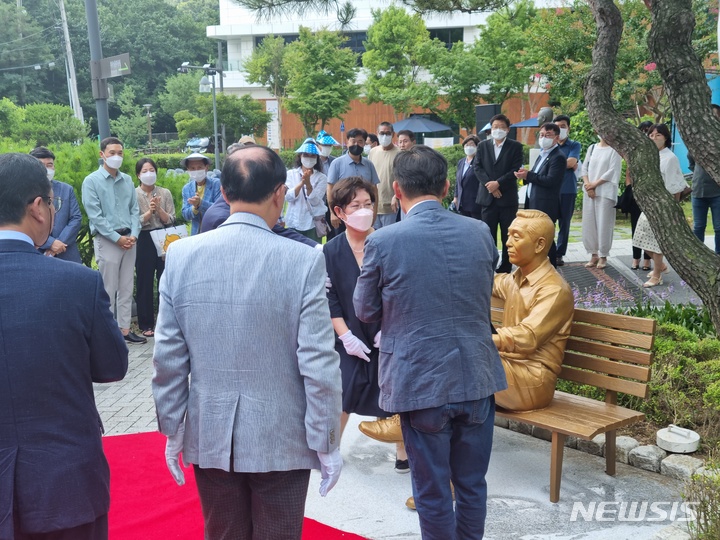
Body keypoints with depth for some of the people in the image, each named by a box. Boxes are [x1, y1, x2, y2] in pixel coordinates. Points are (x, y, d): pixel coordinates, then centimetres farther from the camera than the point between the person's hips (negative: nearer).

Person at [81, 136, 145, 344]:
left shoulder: (127, 181, 9)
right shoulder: (91, 181, -5)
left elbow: (134, 210, 9)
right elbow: (95, 216, -10)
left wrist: (133, 234, -7)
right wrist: (117, 238, -13)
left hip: (129, 239, 5)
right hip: (107, 240, -5)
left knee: (126, 288, 9)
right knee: (108, 290, -1)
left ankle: (124, 329, 16)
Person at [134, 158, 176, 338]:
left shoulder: (165, 193, 6)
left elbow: (171, 220, 2)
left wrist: (159, 209, -14)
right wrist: (149, 212, -18)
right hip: (144, 241, -1)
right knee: (144, 283, 4)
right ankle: (146, 324, 13)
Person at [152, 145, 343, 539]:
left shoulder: (181, 254, -7)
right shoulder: (303, 260, -16)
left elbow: (168, 358, -2)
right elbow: (318, 364, -14)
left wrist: (172, 432, 9)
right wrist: (327, 443, -3)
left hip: (209, 436, 3)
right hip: (281, 439, -3)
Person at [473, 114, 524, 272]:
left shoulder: (515, 146, 4)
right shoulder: (483, 145, 11)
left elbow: (515, 169, -5)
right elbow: (477, 167, 3)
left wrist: (498, 183, -15)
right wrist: (489, 184, -12)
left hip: (508, 197, -2)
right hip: (487, 196, 2)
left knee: (508, 236, 3)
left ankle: (506, 268, 10)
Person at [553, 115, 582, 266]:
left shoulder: (574, 145, 6)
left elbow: (571, 162, -10)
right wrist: (565, 165, -9)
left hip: (567, 190, -1)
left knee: (564, 223, 5)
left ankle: (559, 254, 12)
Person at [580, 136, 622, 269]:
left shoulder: (614, 149, -2)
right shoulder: (592, 148, 13)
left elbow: (612, 171, -9)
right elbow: (585, 168, 9)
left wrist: (594, 184, -10)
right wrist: (588, 185, -6)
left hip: (606, 192, -5)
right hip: (589, 192, 5)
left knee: (603, 224, -4)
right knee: (589, 223, 4)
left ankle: (603, 256, 5)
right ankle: (594, 254, 13)